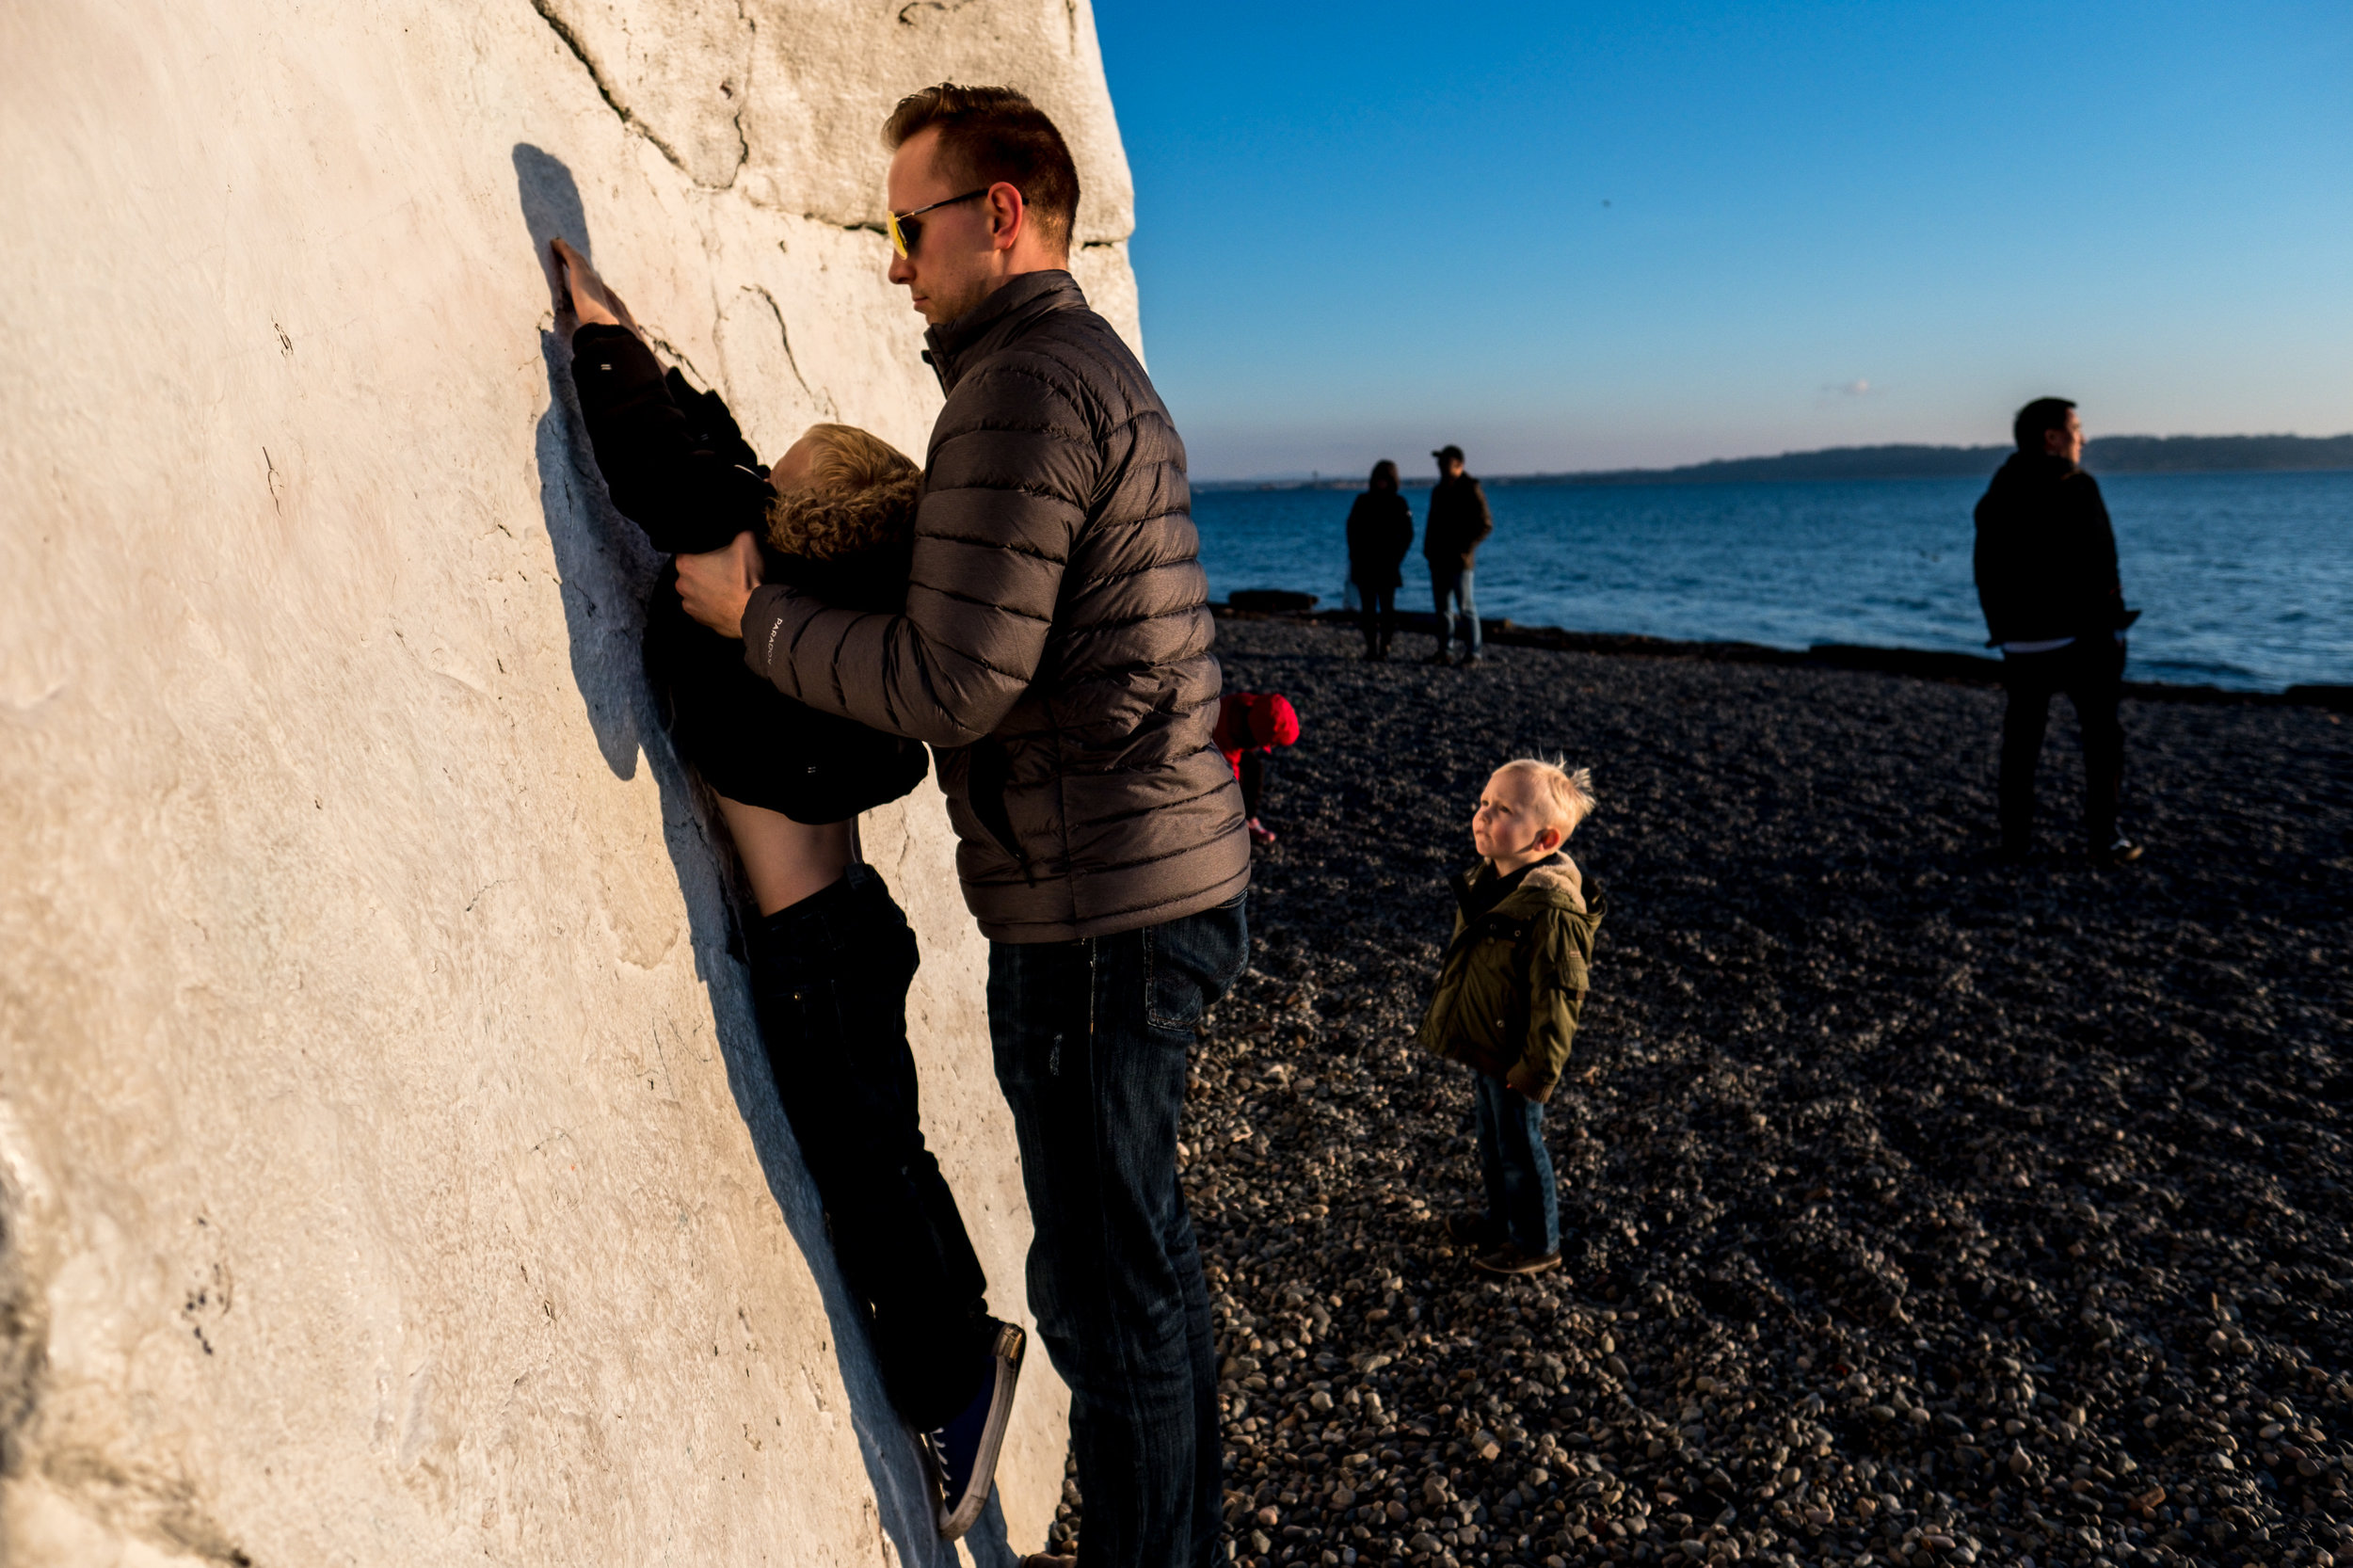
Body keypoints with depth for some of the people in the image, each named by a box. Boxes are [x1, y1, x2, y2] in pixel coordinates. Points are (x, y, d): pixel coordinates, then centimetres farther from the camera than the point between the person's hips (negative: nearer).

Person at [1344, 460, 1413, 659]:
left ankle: (1384, 647, 1)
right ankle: (1371, 647, 2)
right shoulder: (1363, 501, 8)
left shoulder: (1398, 503, 3)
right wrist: (1355, 557, -1)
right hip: (1364, 564, 2)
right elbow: (1352, 530, 8)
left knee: (1387, 607, -4)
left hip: (1387, 566, -1)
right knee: (1368, 607, 1)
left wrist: (1396, 558, -6)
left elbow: (1406, 535, 3)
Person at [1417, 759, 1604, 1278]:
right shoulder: (1488, 879, -3)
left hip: (1514, 1062, -8)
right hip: (1481, 1049, 8)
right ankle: (1500, 1219, 47)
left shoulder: (1552, 910, -31)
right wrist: (1445, 1017, 21)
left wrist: (1536, 1072, -20)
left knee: (1519, 1151, 11)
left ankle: (1536, 1244, 33)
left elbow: (1556, 1001, -25)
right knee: (1492, 1142, 26)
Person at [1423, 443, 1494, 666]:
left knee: (1465, 607, -5)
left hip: (1458, 561, -7)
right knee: (1442, 606, 9)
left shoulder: (1471, 490, -8)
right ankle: (1445, 650, 14)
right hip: (1438, 559, 7)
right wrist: (1428, 550, 11)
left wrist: (1465, 548, -17)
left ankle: (1472, 653, -1)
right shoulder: (1438, 490, 15)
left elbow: (1485, 525, -10)